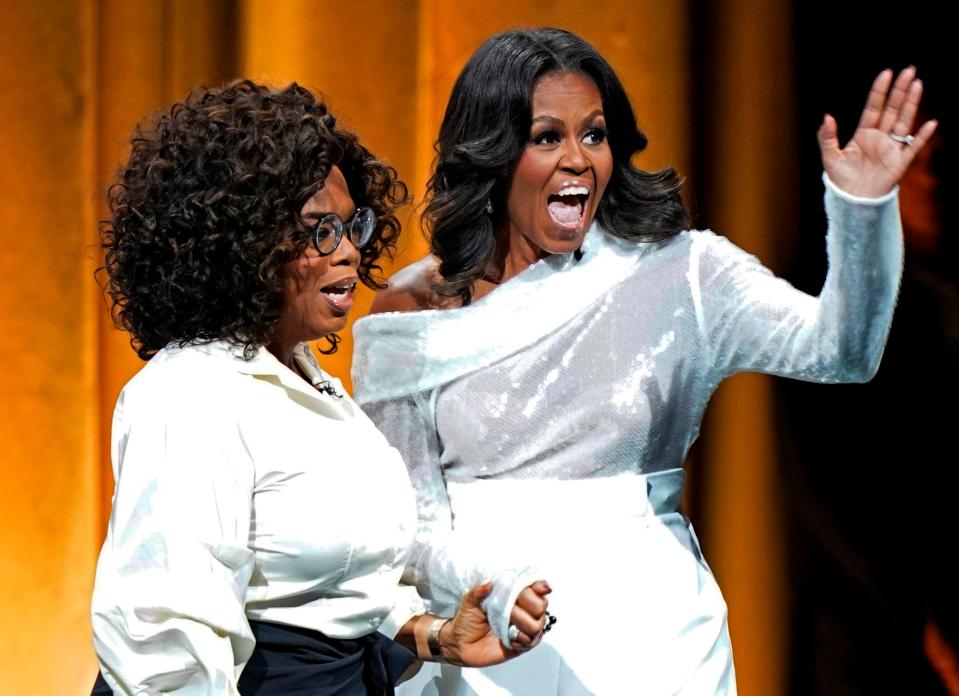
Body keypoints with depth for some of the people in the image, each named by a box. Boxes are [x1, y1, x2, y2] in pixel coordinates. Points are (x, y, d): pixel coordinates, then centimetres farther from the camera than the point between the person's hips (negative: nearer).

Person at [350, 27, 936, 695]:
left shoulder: (672, 271, -3)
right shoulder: (413, 312, -2)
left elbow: (837, 351, -15)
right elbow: (404, 522, -4)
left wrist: (865, 208, -30)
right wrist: (498, 592, -23)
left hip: (647, 635, 0)